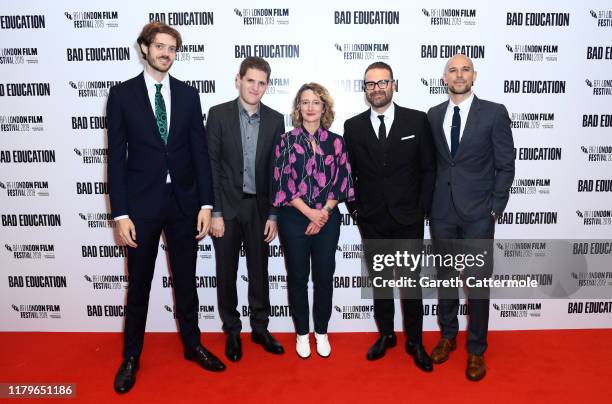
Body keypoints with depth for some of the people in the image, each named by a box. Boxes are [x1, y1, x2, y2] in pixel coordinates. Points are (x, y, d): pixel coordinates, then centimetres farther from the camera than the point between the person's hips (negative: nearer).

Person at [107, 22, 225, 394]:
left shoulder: (188, 94, 6)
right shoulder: (122, 94, -1)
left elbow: (200, 150, 3)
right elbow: (117, 157, -4)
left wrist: (205, 203, -3)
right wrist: (121, 213, -9)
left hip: (184, 201, 2)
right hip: (142, 202, -2)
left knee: (186, 279, 14)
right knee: (139, 282, 10)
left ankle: (192, 344, 32)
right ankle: (131, 356, 29)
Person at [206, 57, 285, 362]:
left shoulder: (275, 120, 2)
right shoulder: (219, 114, -4)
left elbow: (276, 171, 3)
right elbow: (211, 165, -6)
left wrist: (273, 215, 0)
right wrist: (215, 212, -10)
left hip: (259, 208, 2)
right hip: (226, 207, -1)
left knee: (259, 272, 12)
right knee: (226, 273, 9)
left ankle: (259, 328, 30)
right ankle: (232, 331, 28)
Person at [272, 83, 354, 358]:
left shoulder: (335, 142, 5)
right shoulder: (286, 141, 0)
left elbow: (341, 182, 2)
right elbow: (282, 182, -6)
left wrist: (324, 213, -10)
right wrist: (310, 212, -13)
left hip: (327, 219, 1)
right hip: (294, 219, -1)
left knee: (324, 277, 8)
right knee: (297, 277, 8)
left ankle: (321, 332, 27)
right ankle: (302, 333, 25)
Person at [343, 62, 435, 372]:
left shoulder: (417, 120, -3)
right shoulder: (353, 126, 2)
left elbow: (429, 169, 0)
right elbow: (348, 172, 8)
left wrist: (422, 209, -3)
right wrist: (355, 208, 2)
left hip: (408, 219, -1)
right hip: (371, 220, 2)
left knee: (411, 281, 7)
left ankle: (414, 342, 24)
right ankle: (385, 335, 30)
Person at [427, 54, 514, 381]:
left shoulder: (494, 113, -3)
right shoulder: (433, 115, 6)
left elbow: (505, 166, -2)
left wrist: (494, 208, -6)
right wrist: (428, 202, 4)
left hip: (478, 213, -3)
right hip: (442, 211, 3)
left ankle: (476, 350, 23)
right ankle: (448, 335, 34)